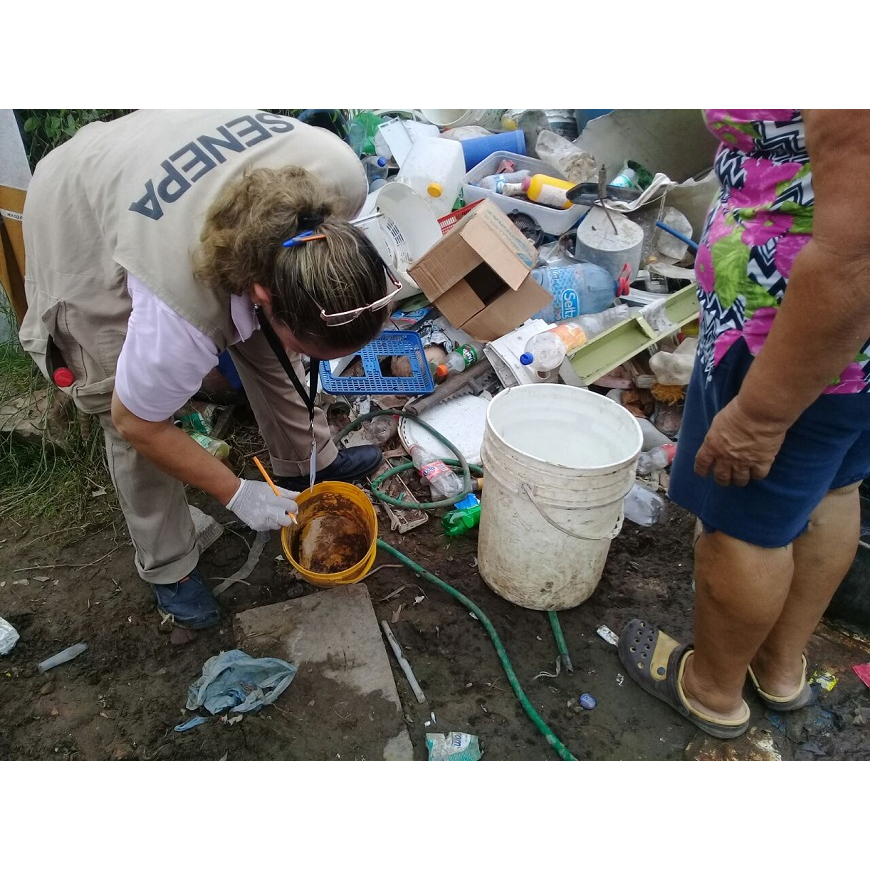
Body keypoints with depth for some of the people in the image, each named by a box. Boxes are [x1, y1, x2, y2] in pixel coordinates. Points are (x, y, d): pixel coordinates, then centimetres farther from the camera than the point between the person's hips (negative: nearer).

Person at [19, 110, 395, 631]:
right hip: (79, 221, -5)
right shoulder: (183, 313, -41)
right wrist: (237, 494, -14)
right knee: (132, 425, -5)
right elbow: (137, 423, -21)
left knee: (266, 342, 3)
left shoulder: (343, 175, -30)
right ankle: (169, 567, 16)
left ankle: (308, 460, 26)